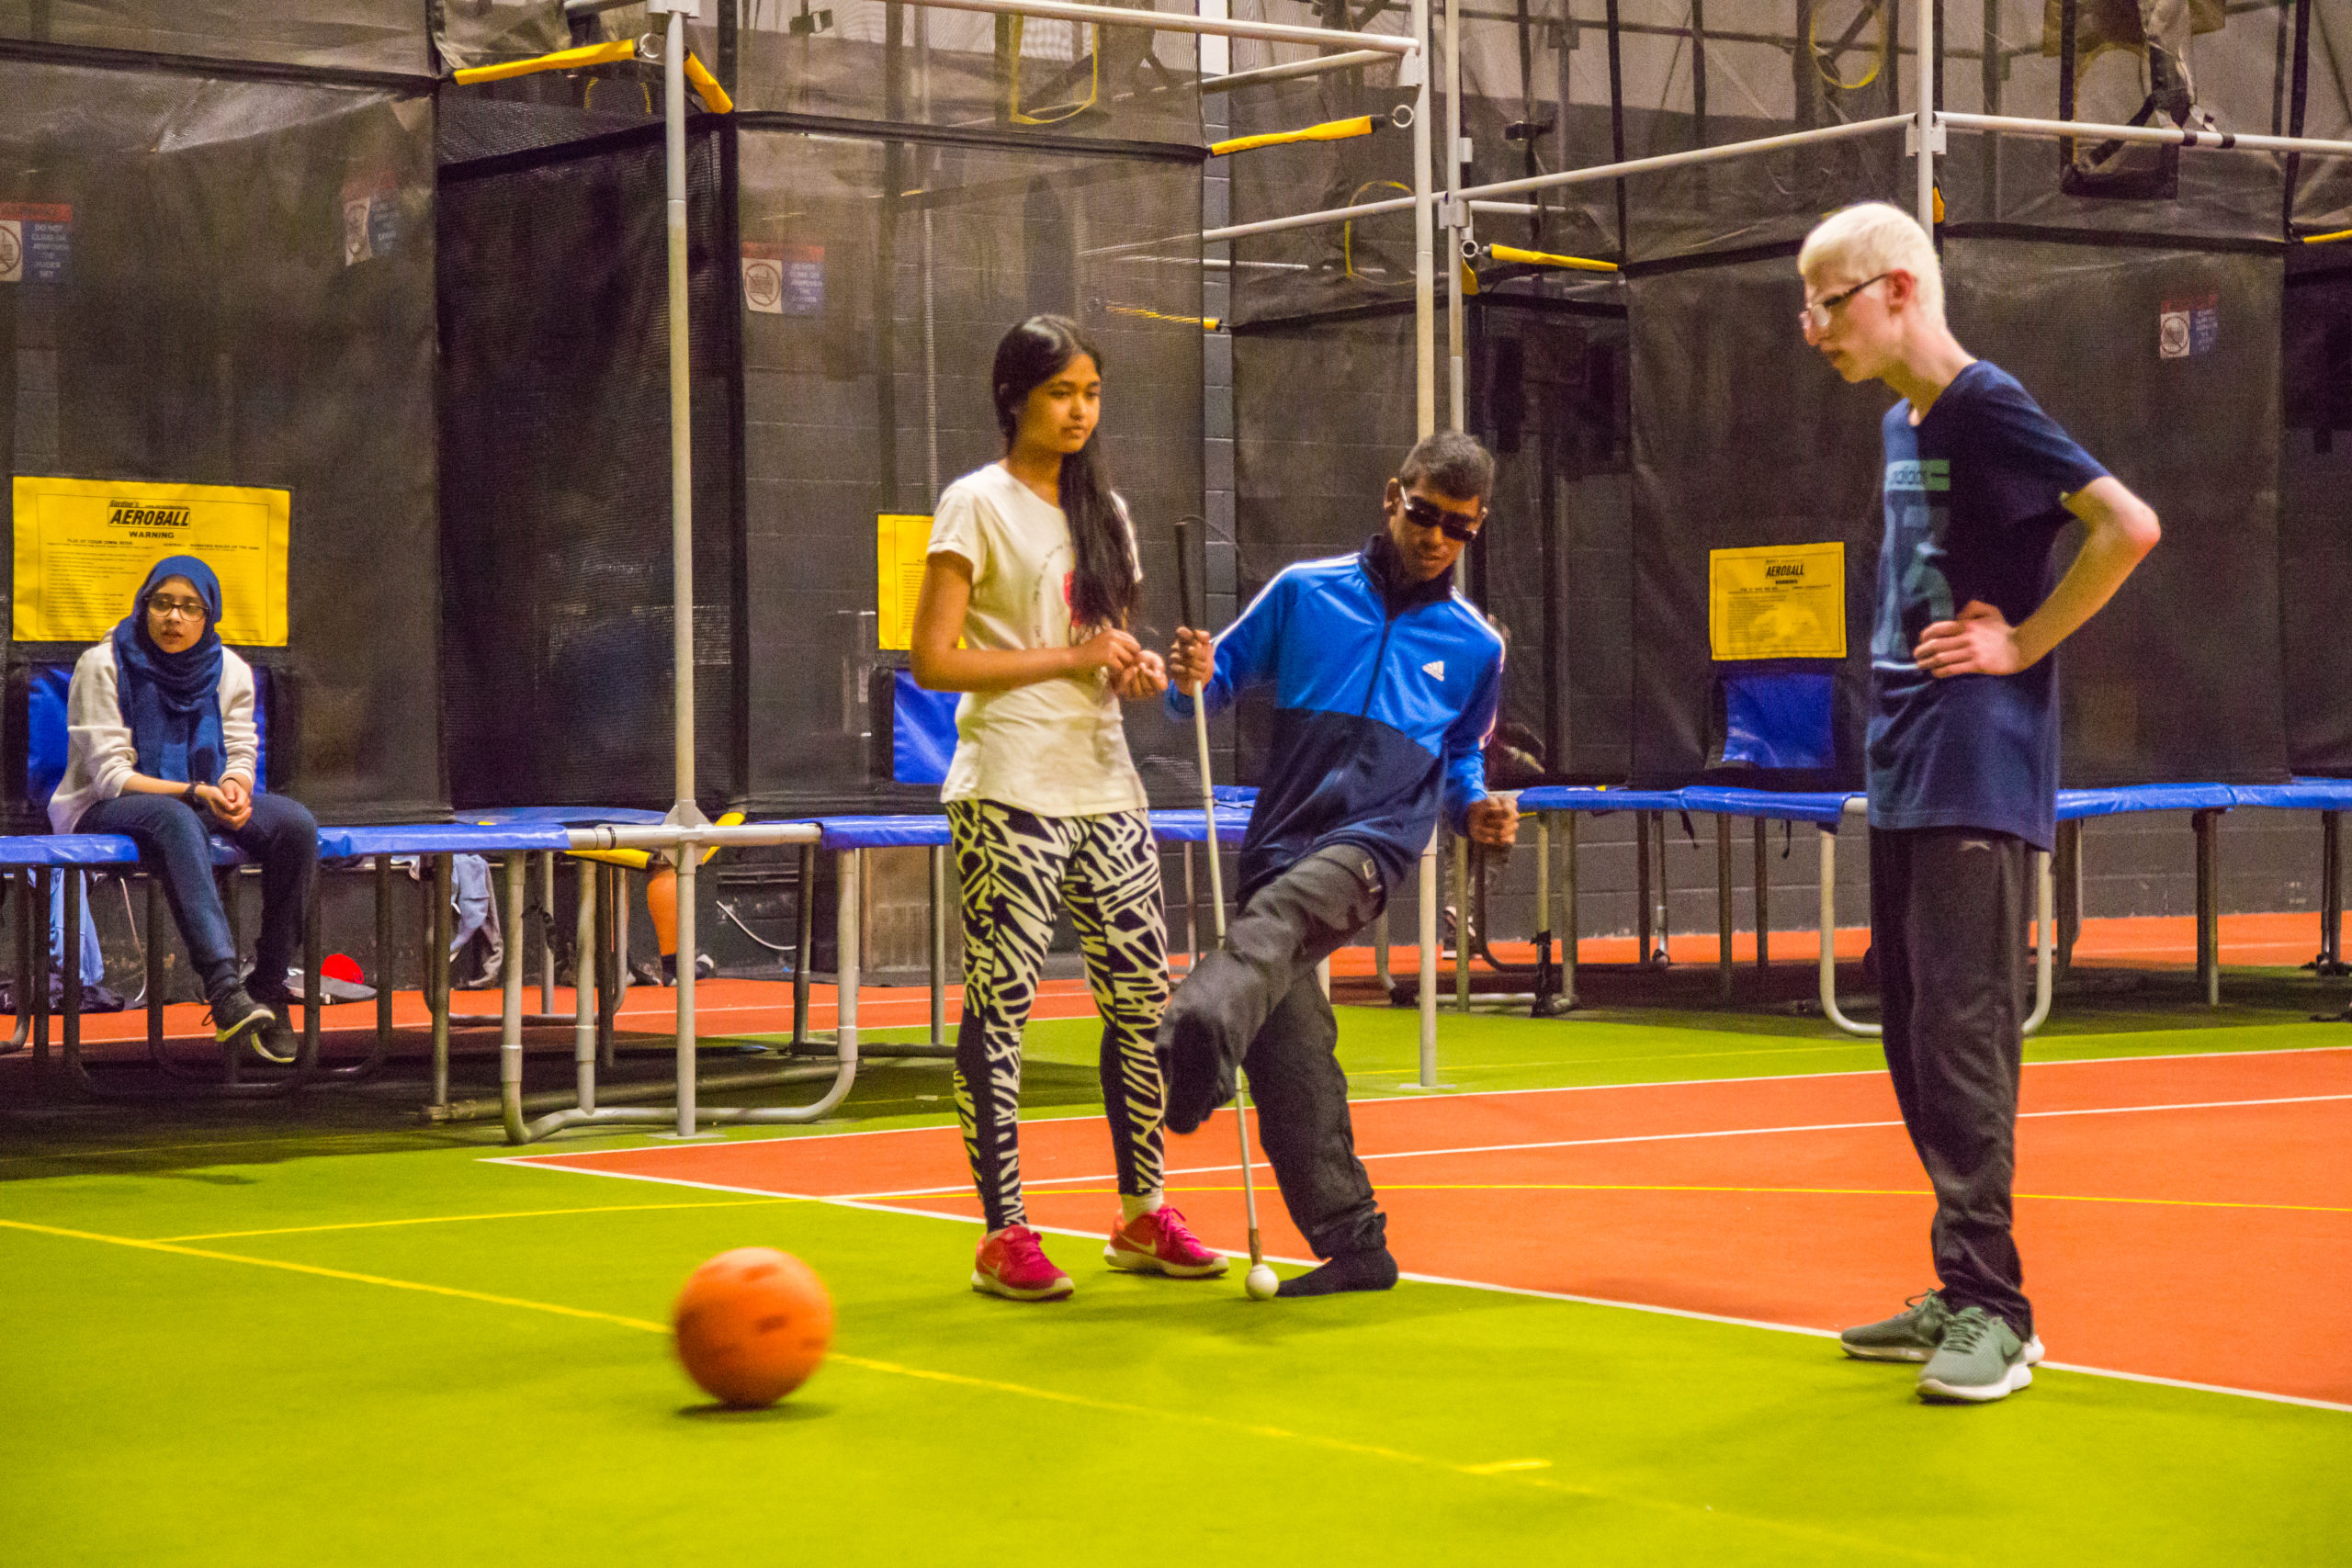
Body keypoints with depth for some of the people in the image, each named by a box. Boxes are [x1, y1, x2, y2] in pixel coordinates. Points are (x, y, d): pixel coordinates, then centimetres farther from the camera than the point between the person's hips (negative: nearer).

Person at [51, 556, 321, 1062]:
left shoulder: (230, 671, 5)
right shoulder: (103, 665, -10)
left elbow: (241, 756, 3)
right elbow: (111, 775, -15)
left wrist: (235, 788, -23)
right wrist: (197, 793, -27)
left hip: (202, 804, 5)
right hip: (103, 812, -5)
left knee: (295, 823, -22)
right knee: (176, 820, -40)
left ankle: (269, 991, -20)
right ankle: (224, 991, -54)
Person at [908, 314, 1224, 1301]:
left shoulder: (1104, 510, 17)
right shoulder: (977, 506, -4)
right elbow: (932, 660, -11)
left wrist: (1140, 668, 2)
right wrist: (1070, 657, -13)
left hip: (1104, 784, 7)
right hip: (1010, 791, -7)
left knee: (1143, 995, 5)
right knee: (999, 1003, -6)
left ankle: (1141, 1215, 16)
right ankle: (1003, 1234, -2)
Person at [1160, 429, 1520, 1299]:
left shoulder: (1475, 646, 13)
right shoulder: (1304, 592, 11)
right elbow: (1221, 679, 16)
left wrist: (1474, 810, 6)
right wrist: (1192, 680, -8)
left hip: (1372, 843, -3)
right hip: (1280, 844, 3)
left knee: (1276, 916, -37)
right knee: (1289, 1056, -3)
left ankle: (1201, 1031, -68)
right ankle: (1353, 1245, 6)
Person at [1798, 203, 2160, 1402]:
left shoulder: (1985, 407, -11)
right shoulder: (1900, 424, 15)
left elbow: (2128, 526, -20)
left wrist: (2024, 643, -14)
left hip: (1977, 775, -9)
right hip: (1903, 770, 9)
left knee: (1962, 1036, -10)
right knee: (1916, 1039, 11)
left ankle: (1990, 1307, -7)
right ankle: (1962, 1292, 19)